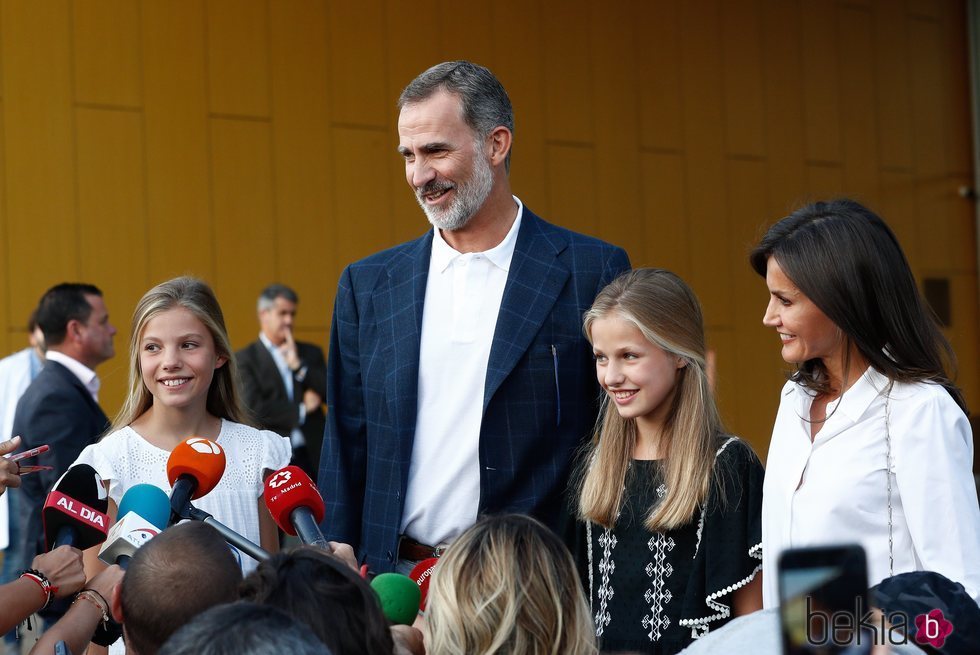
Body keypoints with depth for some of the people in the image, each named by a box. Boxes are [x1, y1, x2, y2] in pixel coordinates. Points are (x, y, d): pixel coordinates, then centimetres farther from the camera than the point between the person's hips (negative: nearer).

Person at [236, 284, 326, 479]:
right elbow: (253, 408, -10)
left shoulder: (310, 353, 15)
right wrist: (302, 410, -3)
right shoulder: (245, 359, 1)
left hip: (312, 457, 4)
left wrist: (298, 365, -6)